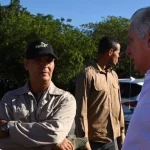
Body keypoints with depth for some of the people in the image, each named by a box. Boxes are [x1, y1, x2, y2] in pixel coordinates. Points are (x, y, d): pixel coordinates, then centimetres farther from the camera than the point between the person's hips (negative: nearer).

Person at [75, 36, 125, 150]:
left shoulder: (114, 75, 11)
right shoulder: (88, 74, -11)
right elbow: (81, 111, -13)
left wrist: (121, 131, 14)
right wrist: (84, 140, -13)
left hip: (112, 139, 7)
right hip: (94, 140, -7)